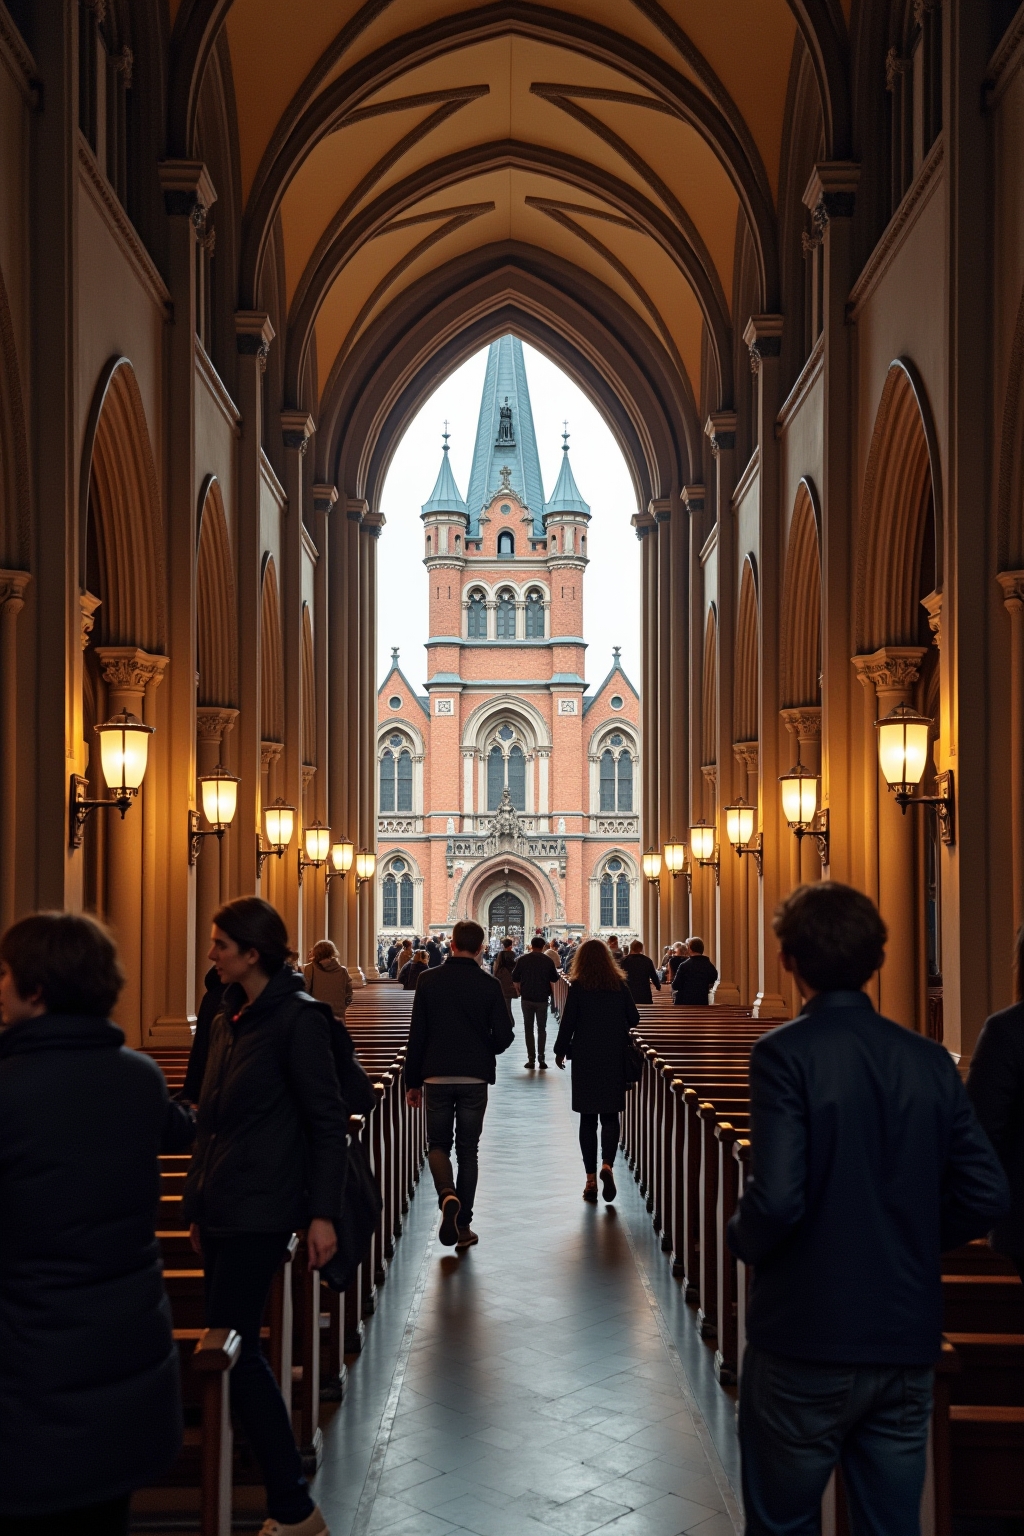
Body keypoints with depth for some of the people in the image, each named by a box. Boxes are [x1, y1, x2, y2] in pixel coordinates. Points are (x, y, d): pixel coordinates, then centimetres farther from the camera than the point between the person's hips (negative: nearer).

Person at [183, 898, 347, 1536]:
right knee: (235, 1348, 10)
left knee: (235, 1348, -8)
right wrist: (198, 1207, 20)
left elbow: (328, 1121, -12)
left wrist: (323, 1214, -16)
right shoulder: (229, 1019, 13)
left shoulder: (298, 1019, -11)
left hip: (260, 1212, -8)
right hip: (221, 1208, 8)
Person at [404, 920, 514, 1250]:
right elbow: (503, 1036, -5)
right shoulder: (489, 985, -4)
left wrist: (412, 1081, 5)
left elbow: (417, 1034, -2)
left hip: (436, 1076, 0)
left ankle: (447, 1195, -17)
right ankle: (463, 1225, 11)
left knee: (438, 1144, 13)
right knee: (467, 1149, 11)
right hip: (475, 1077, 0)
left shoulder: (429, 981, -3)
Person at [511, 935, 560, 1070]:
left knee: (528, 1028, 7)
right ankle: (541, 1058, 1)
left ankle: (531, 1059, 3)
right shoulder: (548, 960, -4)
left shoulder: (522, 959, -4)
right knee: (542, 1028, 9)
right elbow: (554, 979, 5)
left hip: (526, 998, 0)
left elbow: (515, 979, 1)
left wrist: (519, 991, 16)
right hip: (543, 998, 0)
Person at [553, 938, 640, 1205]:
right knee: (610, 1117, 9)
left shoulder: (577, 987, -8)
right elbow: (633, 1019, 5)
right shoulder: (620, 985, 0)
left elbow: (567, 1022, -9)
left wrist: (560, 1051, 5)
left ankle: (591, 1179, 6)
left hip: (585, 1060, -2)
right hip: (614, 1060, 2)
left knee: (588, 1119, 6)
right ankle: (607, 1164, -14)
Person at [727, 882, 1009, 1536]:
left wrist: (742, 1239, -2)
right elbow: (987, 1196, 0)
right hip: (908, 1342, 4)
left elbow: (778, 1198, -23)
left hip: (805, 1341, -4)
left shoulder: (786, 1053, -15)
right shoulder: (931, 1060, 0)